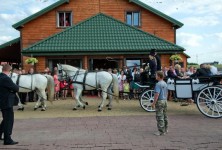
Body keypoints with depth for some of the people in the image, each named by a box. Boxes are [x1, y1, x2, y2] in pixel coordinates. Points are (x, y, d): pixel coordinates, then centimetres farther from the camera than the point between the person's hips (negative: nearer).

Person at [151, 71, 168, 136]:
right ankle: (165, 129, 29)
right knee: (164, 116, 18)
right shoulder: (165, 83, 9)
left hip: (160, 101, -9)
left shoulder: (158, 84, -18)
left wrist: (154, 103, -19)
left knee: (159, 117, -4)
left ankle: (161, 131, 0)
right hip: (165, 101, 9)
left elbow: (157, 94, -22)